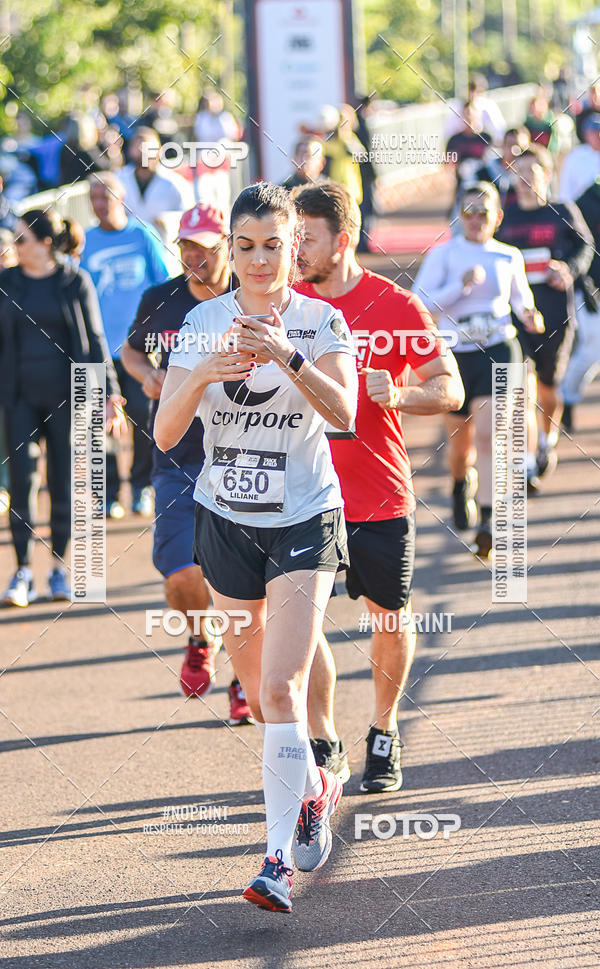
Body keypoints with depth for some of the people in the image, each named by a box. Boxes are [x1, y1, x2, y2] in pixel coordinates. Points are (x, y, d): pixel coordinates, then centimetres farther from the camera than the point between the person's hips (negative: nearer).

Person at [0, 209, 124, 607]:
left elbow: (94, 339, 3)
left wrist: (109, 392, -1)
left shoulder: (75, 282, 0)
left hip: (65, 395, -1)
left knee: (63, 481, 4)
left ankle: (59, 568, 16)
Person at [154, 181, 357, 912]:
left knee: (281, 687, -16)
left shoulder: (321, 322, -8)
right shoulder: (203, 323, -1)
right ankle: (314, 791, 42)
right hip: (224, 520, 4)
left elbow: (343, 414, -25)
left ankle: (280, 857, -16)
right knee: (255, 685, 15)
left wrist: (288, 357, -40)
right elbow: (164, 434, -10)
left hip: (304, 522, -4)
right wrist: (201, 375, -29)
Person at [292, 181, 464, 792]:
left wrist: (396, 395, -25)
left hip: (380, 497, -1)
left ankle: (383, 734, 31)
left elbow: (451, 390, -6)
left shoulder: (395, 306, -7)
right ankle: (324, 748, 3)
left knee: (392, 618, 10)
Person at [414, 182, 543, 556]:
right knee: (460, 443, 12)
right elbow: (420, 303, -12)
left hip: (498, 352, 0)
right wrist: (462, 285, -23)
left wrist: (529, 316, 2)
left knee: (487, 436, -17)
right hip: (456, 355, 1)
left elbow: (520, 296, 23)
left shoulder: (509, 257, 5)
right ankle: (462, 482, 49)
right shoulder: (443, 255, -3)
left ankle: (488, 523, -18)